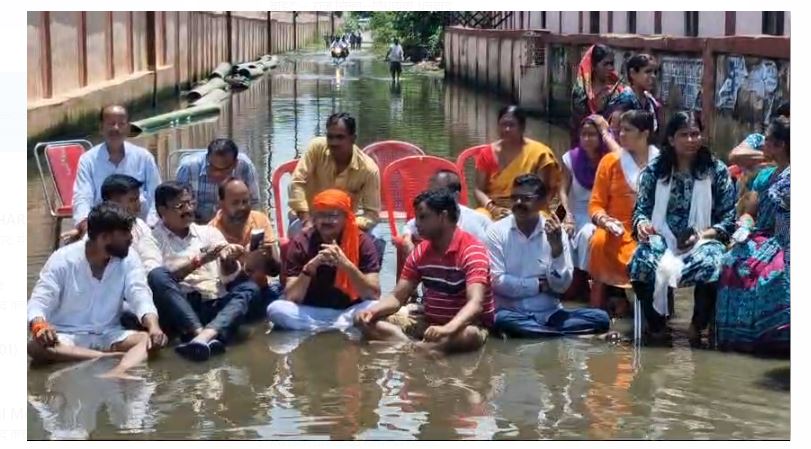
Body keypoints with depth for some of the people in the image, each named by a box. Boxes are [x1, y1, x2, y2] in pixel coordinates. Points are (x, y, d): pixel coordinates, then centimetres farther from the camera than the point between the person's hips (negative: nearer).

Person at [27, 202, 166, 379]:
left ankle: (119, 372, -57)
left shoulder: (128, 259, -1)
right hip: (67, 336, -2)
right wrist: (40, 326, -39)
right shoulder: (63, 260, -9)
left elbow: (141, 296, -12)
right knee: (36, 346, -34)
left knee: (153, 339, -26)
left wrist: (153, 326, -35)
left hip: (109, 336, 2)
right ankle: (112, 357, -39)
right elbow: (38, 302, -14)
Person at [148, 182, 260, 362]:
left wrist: (229, 260, -11)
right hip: (179, 310, -3)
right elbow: (156, 277, -8)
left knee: (249, 287, -22)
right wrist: (200, 260, -15)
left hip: (213, 306, 3)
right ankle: (204, 337, -44)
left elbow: (229, 277, 12)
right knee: (157, 275, -28)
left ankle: (206, 335, -50)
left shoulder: (209, 232, 20)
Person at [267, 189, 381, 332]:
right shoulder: (300, 243, -6)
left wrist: (347, 265, -30)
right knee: (276, 309, -27)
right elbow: (291, 298, -13)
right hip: (311, 313, 1)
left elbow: (374, 294, -17)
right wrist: (309, 267, -28)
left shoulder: (362, 242, -8)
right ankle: (348, 327, -25)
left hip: (349, 311, -1)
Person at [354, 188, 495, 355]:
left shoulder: (472, 250, -17)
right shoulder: (420, 252, 3)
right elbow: (398, 297, 5)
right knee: (367, 321, -13)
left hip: (464, 325, -6)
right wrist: (371, 311, -18)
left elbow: (475, 303, -31)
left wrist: (447, 329, -49)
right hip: (428, 322, 6)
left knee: (470, 335, -42)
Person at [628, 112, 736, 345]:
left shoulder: (717, 171, 2)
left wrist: (703, 235, -16)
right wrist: (641, 224, -16)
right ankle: (655, 325, -8)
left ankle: (698, 326, -9)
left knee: (712, 266, -36)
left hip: (702, 240, -1)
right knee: (642, 264, -33)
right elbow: (641, 209, 8)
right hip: (662, 238, 1)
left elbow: (729, 219, 1)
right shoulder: (654, 170, 7)